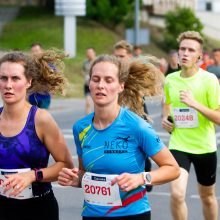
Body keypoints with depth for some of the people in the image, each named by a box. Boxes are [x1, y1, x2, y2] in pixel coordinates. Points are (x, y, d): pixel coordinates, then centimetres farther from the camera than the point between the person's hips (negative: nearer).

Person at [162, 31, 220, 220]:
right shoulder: (170, 79, 0)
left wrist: (195, 104, -26)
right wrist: (166, 118, 3)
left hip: (205, 147, -1)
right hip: (178, 146, 1)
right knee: (177, 193, -19)